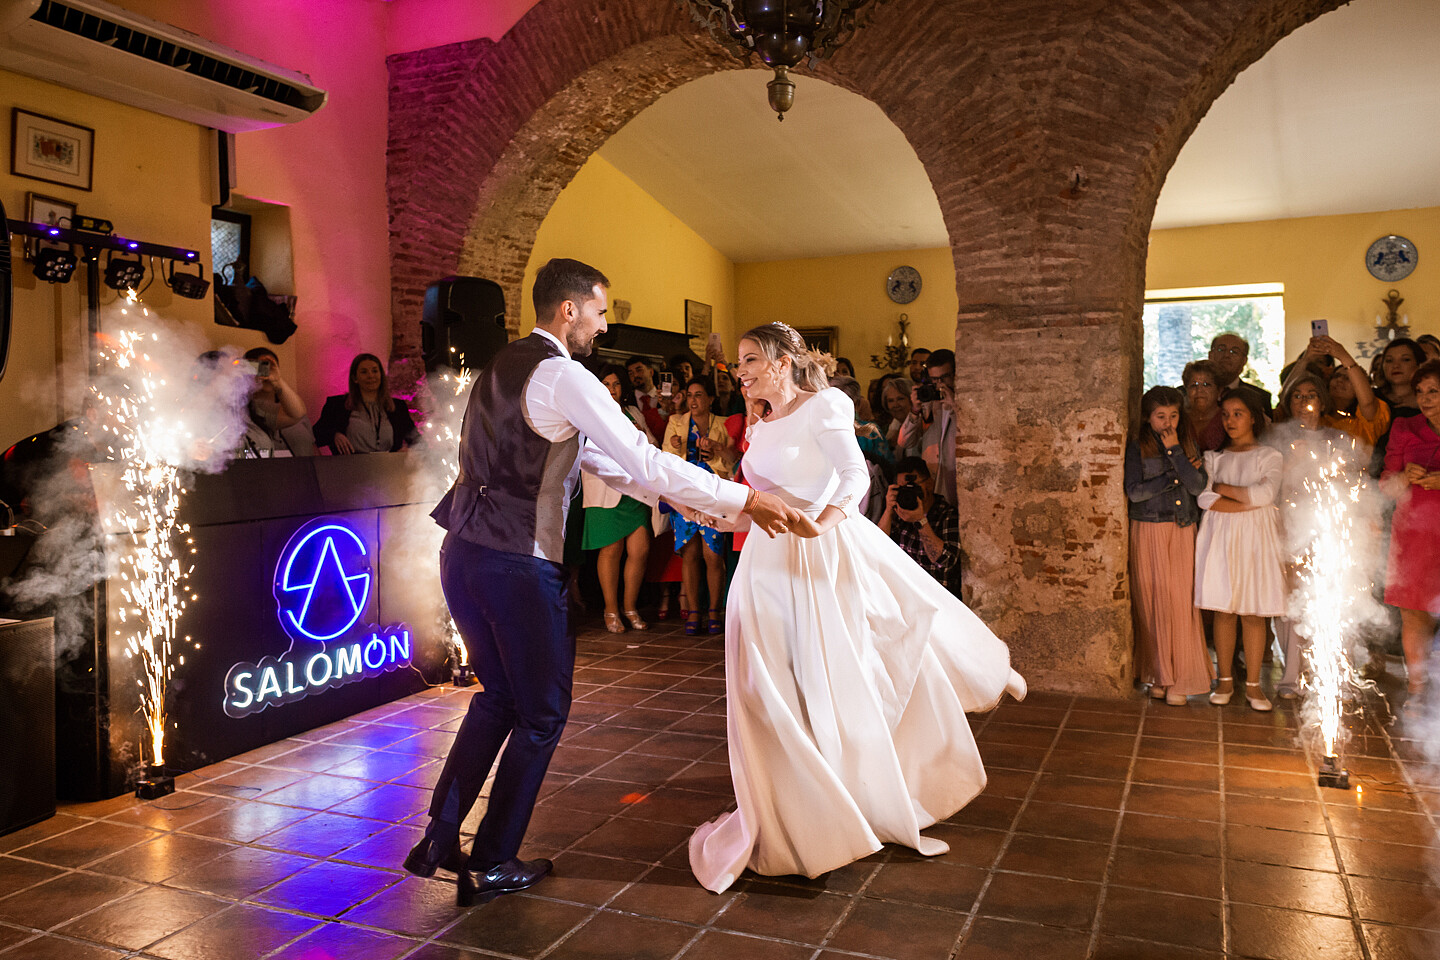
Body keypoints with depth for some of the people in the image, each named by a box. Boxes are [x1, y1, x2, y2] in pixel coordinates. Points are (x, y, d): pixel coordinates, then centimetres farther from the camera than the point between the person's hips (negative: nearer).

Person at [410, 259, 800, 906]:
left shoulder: (504, 367, 17)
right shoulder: (562, 376, -13)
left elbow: (594, 458, 19)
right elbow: (642, 460, -18)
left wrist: (682, 501, 20)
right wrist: (744, 501, -12)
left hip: (463, 554, 9)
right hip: (520, 567, -9)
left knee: (498, 696, 24)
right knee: (541, 713, 10)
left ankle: (438, 840, 29)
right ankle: (490, 866, 22)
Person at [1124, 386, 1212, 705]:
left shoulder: (1189, 445, 9)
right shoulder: (1137, 447, 1)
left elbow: (1198, 486, -5)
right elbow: (1134, 491, -10)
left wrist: (1175, 451, -9)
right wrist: (1176, 476, -7)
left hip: (1183, 532, 2)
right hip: (1149, 532, -2)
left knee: (1181, 601, -2)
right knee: (1153, 602, 0)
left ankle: (1179, 680, 5)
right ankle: (1157, 675, 10)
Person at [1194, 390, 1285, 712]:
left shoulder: (1269, 456, 5)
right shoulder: (1214, 456, 11)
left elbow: (1265, 493, -13)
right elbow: (1204, 498, -4)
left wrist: (1222, 488, -5)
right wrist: (1247, 503, -12)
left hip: (1255, 539, -2)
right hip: (1220, 537, 2)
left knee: (1253, 613, 0)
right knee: (1223, 610, 4)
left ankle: (1253, 684, 8)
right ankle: (1225, 680, 13)